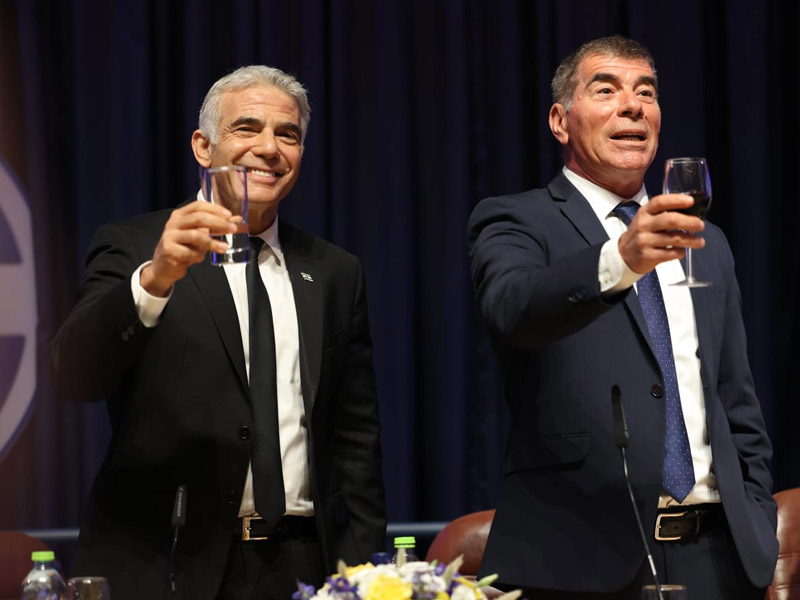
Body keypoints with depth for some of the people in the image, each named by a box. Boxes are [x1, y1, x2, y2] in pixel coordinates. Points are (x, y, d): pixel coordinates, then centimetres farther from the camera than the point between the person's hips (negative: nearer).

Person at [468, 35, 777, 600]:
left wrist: (758, 534, 8)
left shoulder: (707, 245, 16)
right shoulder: (513, 224, -1)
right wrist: (620, 261, -40)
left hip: (713, 553, 5)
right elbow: (511, 307, -23)